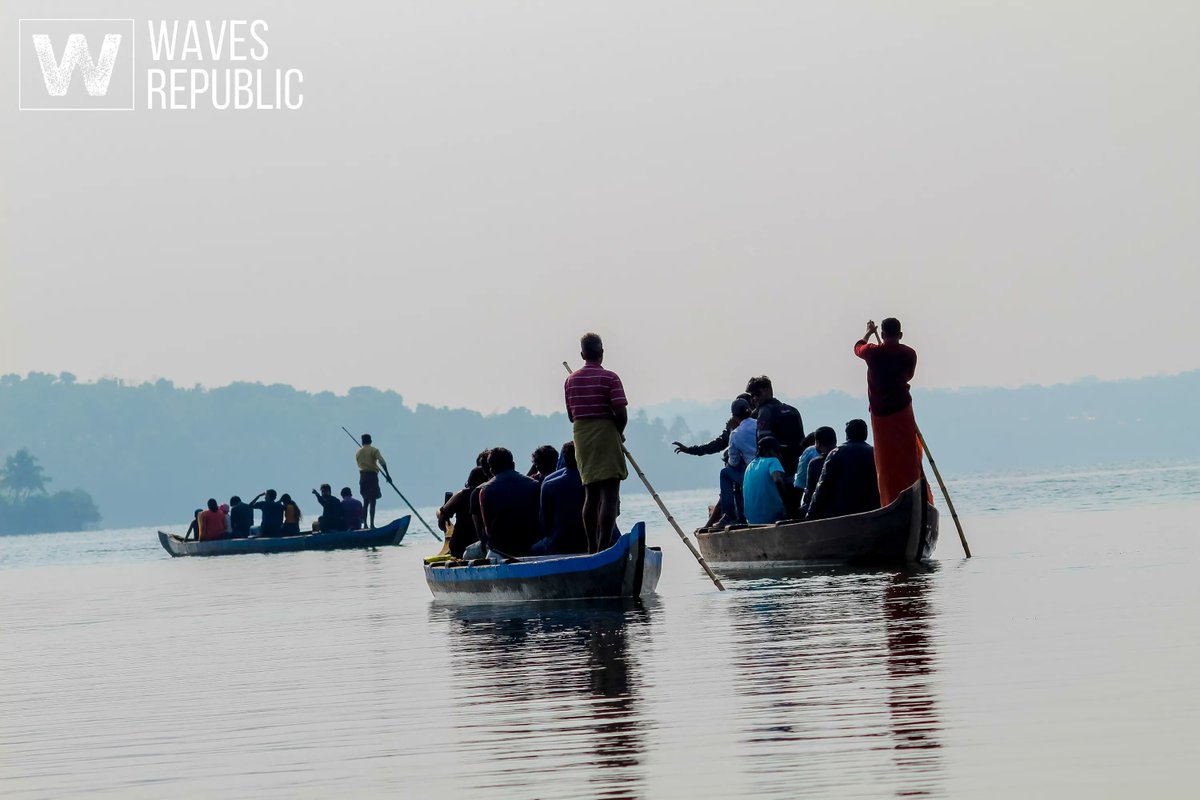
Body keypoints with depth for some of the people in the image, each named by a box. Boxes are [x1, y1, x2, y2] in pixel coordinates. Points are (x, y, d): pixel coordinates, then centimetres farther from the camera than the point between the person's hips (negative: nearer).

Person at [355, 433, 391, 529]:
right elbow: (382, 462, -15)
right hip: (372, 475, -4)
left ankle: (365, 524, 9)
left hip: (362, 477, 4)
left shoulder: (357, 452, 10)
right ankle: (371, 524, -14)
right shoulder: (374, 450, -4)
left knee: (365, 501, 15)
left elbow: (359, 464, 13)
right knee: (372, 501, -6)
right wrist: (387, 475, -15)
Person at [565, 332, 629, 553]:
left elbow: (571, 415, 9)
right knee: (609, 495, -6)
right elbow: (621, 414, -16)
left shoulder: (571, 380, 6)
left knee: (590, 494, 14)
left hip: (582, 440, 6)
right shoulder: (610, 378, -11)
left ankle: (592, 548, 14)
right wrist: (618, 434, 1)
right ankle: (604, 547, -15)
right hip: (606, 438, -6)